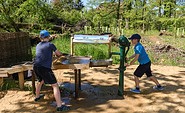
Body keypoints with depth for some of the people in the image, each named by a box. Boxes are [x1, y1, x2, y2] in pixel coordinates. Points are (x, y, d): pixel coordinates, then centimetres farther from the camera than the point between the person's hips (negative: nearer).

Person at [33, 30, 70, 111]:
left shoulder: (38, 45, 18)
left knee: (41, 81, 33)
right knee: (55, 85, -3)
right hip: (44, 68, -7)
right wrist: (59, 54, 35)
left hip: (36, 66, 7)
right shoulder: (50, 45, 1)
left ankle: (37, 97, 52)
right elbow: (59, 54, 12)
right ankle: (59, 106, -6)